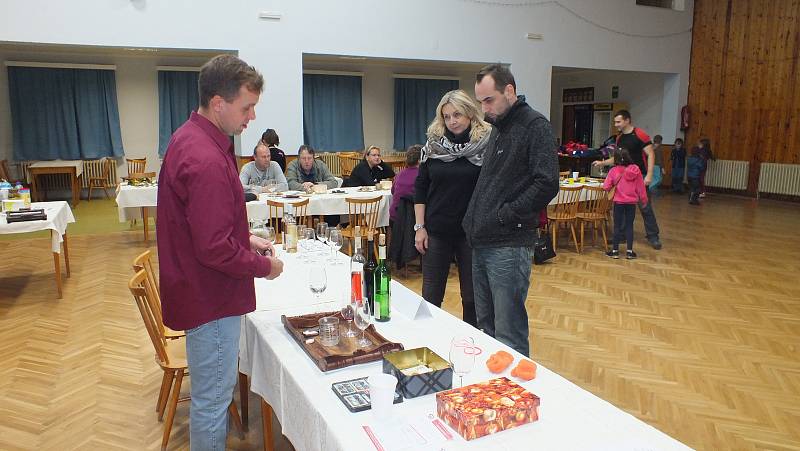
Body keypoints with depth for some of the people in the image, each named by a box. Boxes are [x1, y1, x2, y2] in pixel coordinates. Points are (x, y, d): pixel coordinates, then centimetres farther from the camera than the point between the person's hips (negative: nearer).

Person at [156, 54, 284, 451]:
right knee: (212, 398, 7)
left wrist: (245, 239, 10)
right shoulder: (207, 159, -27)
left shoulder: (189, 137, 6)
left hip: (200, 289, 11)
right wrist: (264, 266, -12)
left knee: (213, 389, 26)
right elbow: (215, 249, -27)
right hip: (211, 297, -11)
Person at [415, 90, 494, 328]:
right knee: (430, 296, 11)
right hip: (437, 231, 3)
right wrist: (420, 227, 2)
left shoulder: (486, 143, -6)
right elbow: (420, 187, 7)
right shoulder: (433, 145, 3)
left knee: (472, 297, 9)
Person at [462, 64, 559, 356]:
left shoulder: (535, 126, -8)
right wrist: (473, 222, 14)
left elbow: (546, 184, -20)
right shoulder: (499, 129, 19)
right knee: (485, 326, 18)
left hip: (509, 247, -9)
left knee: (509, 337, -2)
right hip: (482, 244, 9)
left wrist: (504, 216, -16)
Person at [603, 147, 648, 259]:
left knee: (617, 226, 7)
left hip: (618, 202, -2)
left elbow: (606, 187, -11)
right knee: (629, 226, 10)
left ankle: (615, 251, 11)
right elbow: (640, 187, 0)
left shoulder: (614, 170, -11)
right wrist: (644, 200, 12)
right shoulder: (636, 169, -5)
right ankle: (629, 251, 13)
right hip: (632, 202, 2)